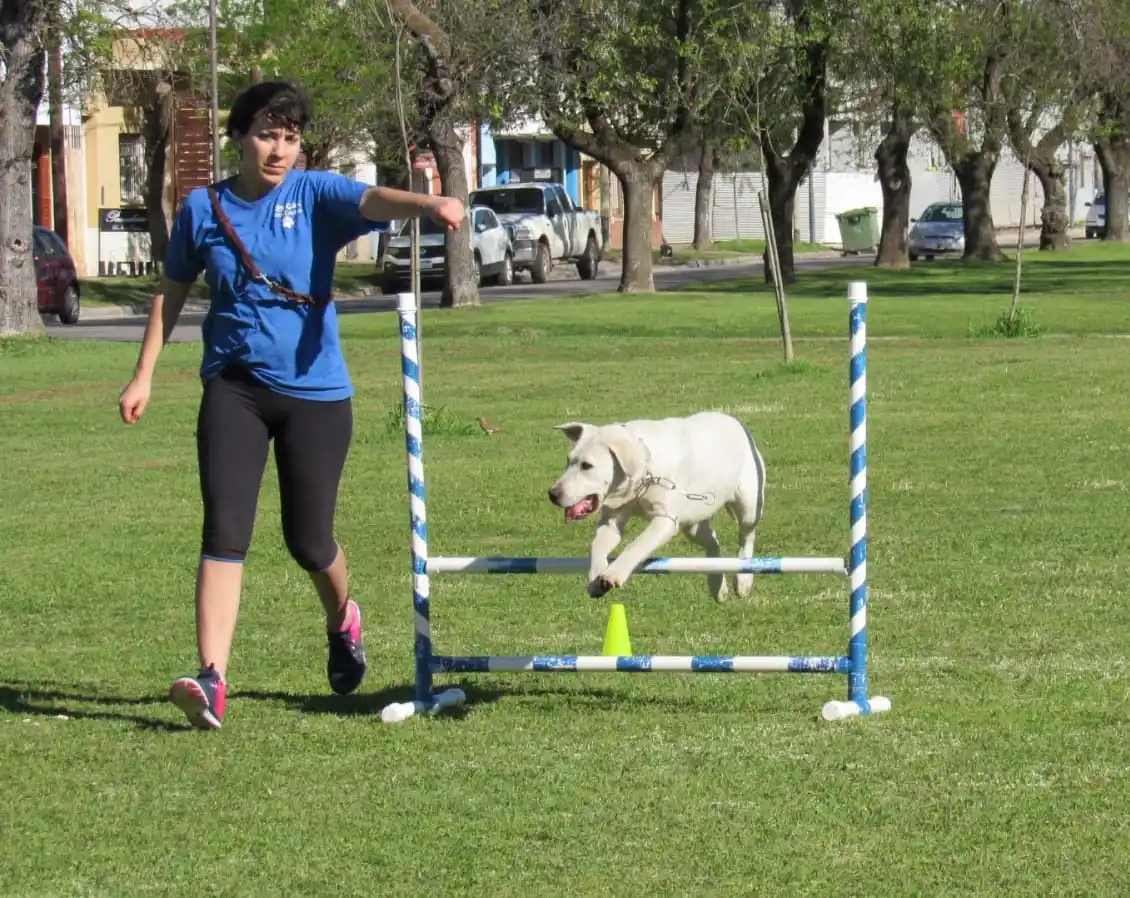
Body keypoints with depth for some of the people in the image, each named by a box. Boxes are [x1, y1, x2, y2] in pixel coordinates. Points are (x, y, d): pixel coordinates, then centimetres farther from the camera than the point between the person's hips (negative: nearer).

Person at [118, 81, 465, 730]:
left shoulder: (316, 195, -3)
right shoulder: (203, 209, 3)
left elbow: (374, 200, -25)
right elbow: (173, 293, 16)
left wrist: (429, 205, -45)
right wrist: (144, 376, 14)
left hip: (314, 390, -1)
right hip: (234, 389, 1)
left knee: (309, 541, 7)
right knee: (225, 532, -13)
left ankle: (342, 620, 41)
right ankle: (212, 680, -17)